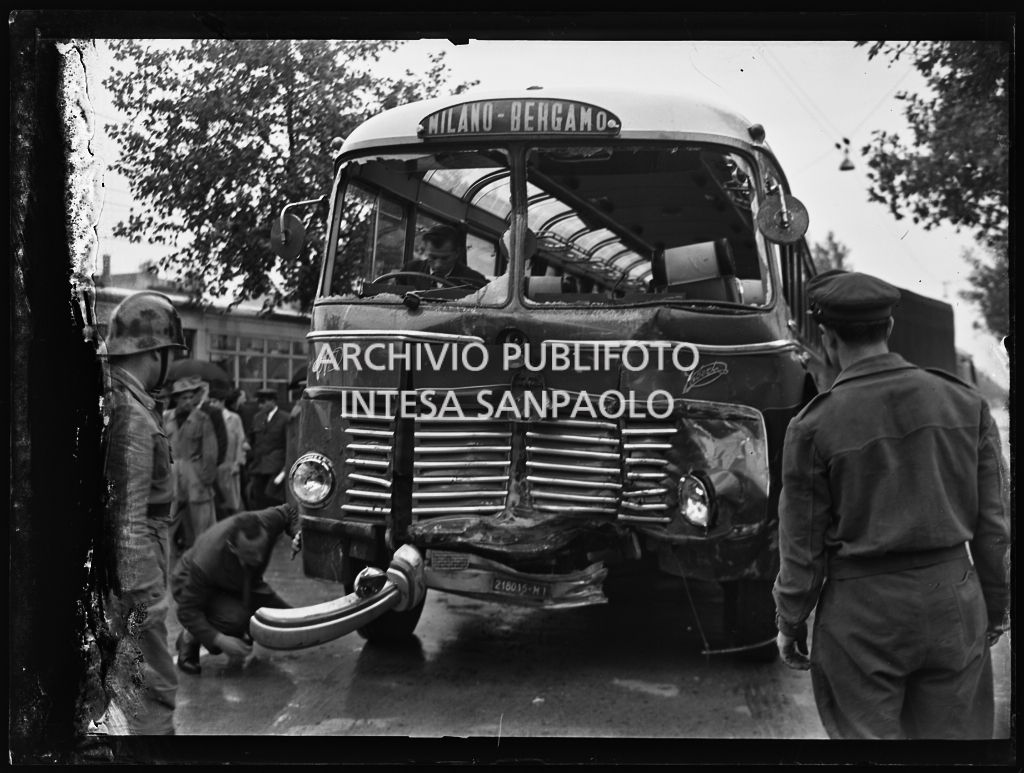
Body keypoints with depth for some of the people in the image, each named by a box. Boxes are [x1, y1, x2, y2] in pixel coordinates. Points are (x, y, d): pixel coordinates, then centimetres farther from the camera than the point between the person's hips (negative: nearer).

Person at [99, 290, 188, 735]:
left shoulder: (105, 396, 9)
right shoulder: (132, 414, -21)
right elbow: (129, 515, -24)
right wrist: (140, 591, -23)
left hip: (102, 561, 10)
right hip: (129, 564, -10)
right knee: (150, 686, -2)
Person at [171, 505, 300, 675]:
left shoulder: (268, 521, -33)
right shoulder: (205, 564, -43)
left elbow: (288, 512, -8)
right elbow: (188, 611, -33)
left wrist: (297, 534, -27)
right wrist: (220, 640, -42)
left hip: (244, 583, 5)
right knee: (236, 619, -36)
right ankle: (190, 638, -7)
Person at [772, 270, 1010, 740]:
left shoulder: (814, 427, -12)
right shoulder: (964, 403, -2)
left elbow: (803, 546, -6)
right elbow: (993, 524, 4)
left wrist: (790, 622, 7)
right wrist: (995, 606, 16)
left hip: (863, 612, -3)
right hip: (954, 600, 4)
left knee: (866, 733, 11)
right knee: (955, 732, 16)